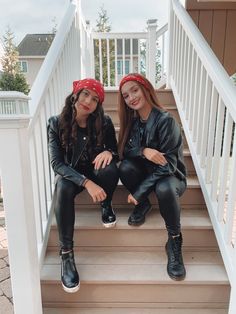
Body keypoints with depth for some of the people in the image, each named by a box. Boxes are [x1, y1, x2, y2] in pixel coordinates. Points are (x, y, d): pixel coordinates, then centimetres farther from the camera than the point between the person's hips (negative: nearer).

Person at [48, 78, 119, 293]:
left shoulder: (104, 123, -11)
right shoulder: (56, 123, -14)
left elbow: (115, 152, -2)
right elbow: (56, 163, -19)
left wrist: (109, 152, -30)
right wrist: (86, 183, -34)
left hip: (96, 170, 1)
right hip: (70, 174, 0)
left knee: (110, 169, -34)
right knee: (63, 189, -35)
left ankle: (106, 205, -2)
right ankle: (66, 253, -24)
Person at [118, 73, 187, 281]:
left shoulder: (166, 121, -20)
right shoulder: (132, 120, -1)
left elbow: (167, 165, -22)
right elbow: (124, 151, -4)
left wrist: (138, 192, -23)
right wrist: (143, 151, -27)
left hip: (169, 175, -4)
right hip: (146, 171, 5)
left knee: (165, 189, -38)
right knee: (126, 167, -27)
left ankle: (174, 241, -15)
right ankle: (143, 205, 0)